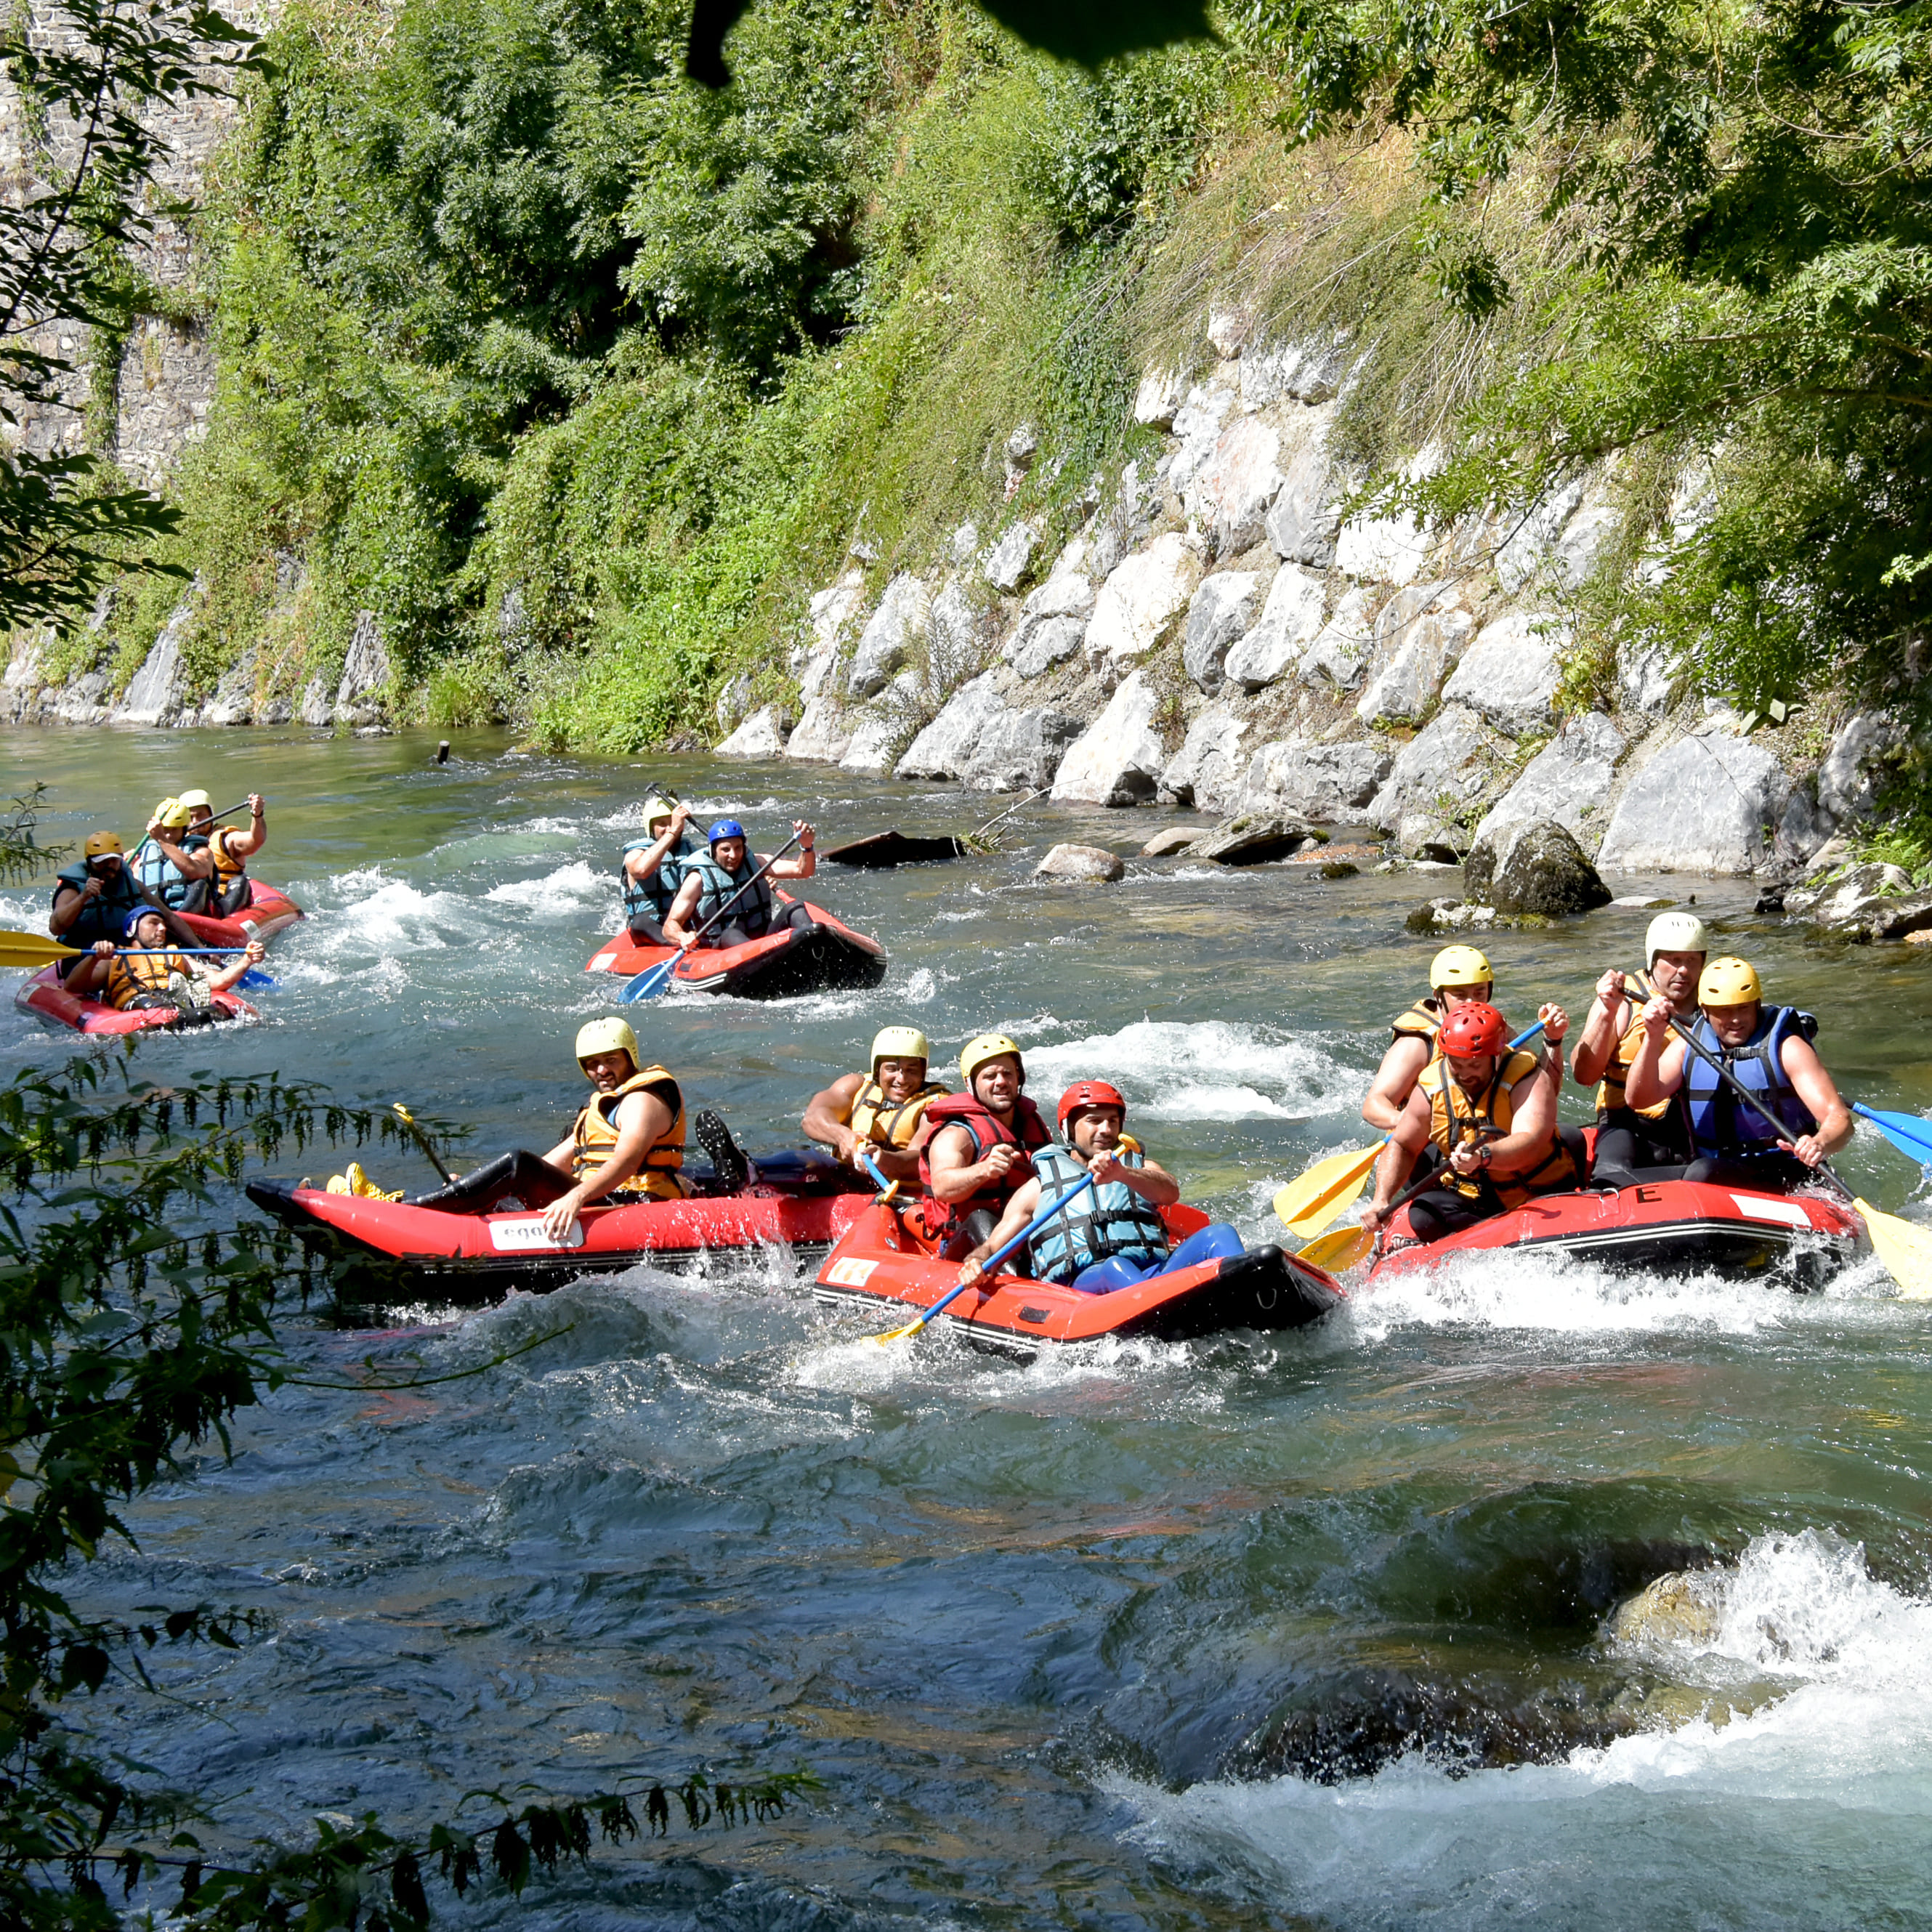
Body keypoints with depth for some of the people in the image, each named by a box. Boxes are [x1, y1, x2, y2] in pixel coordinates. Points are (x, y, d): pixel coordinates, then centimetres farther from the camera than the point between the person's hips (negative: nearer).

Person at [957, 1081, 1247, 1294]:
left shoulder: (1141, 1167, 28)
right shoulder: (1039, 1188, 26)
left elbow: (1170, 1193, 3)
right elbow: (991, 1247, 21)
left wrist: (1123, 1175, -19)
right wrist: (975, 1264, -6)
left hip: (1157, 1271, 3)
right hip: (1081, 1285, -3)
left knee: (1218, 1234, -22)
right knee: (1115, 1267, -38)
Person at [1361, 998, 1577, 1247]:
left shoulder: (1528, 1079, -20)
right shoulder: (1431, 1088, -6)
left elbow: (1529, 1143, -35)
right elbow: (1402, 1146, 5)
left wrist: (1484, 1156, -56)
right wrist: (1382, 1200, -11)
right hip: (1469, 1199, 3)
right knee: (1423, 1218, -24)